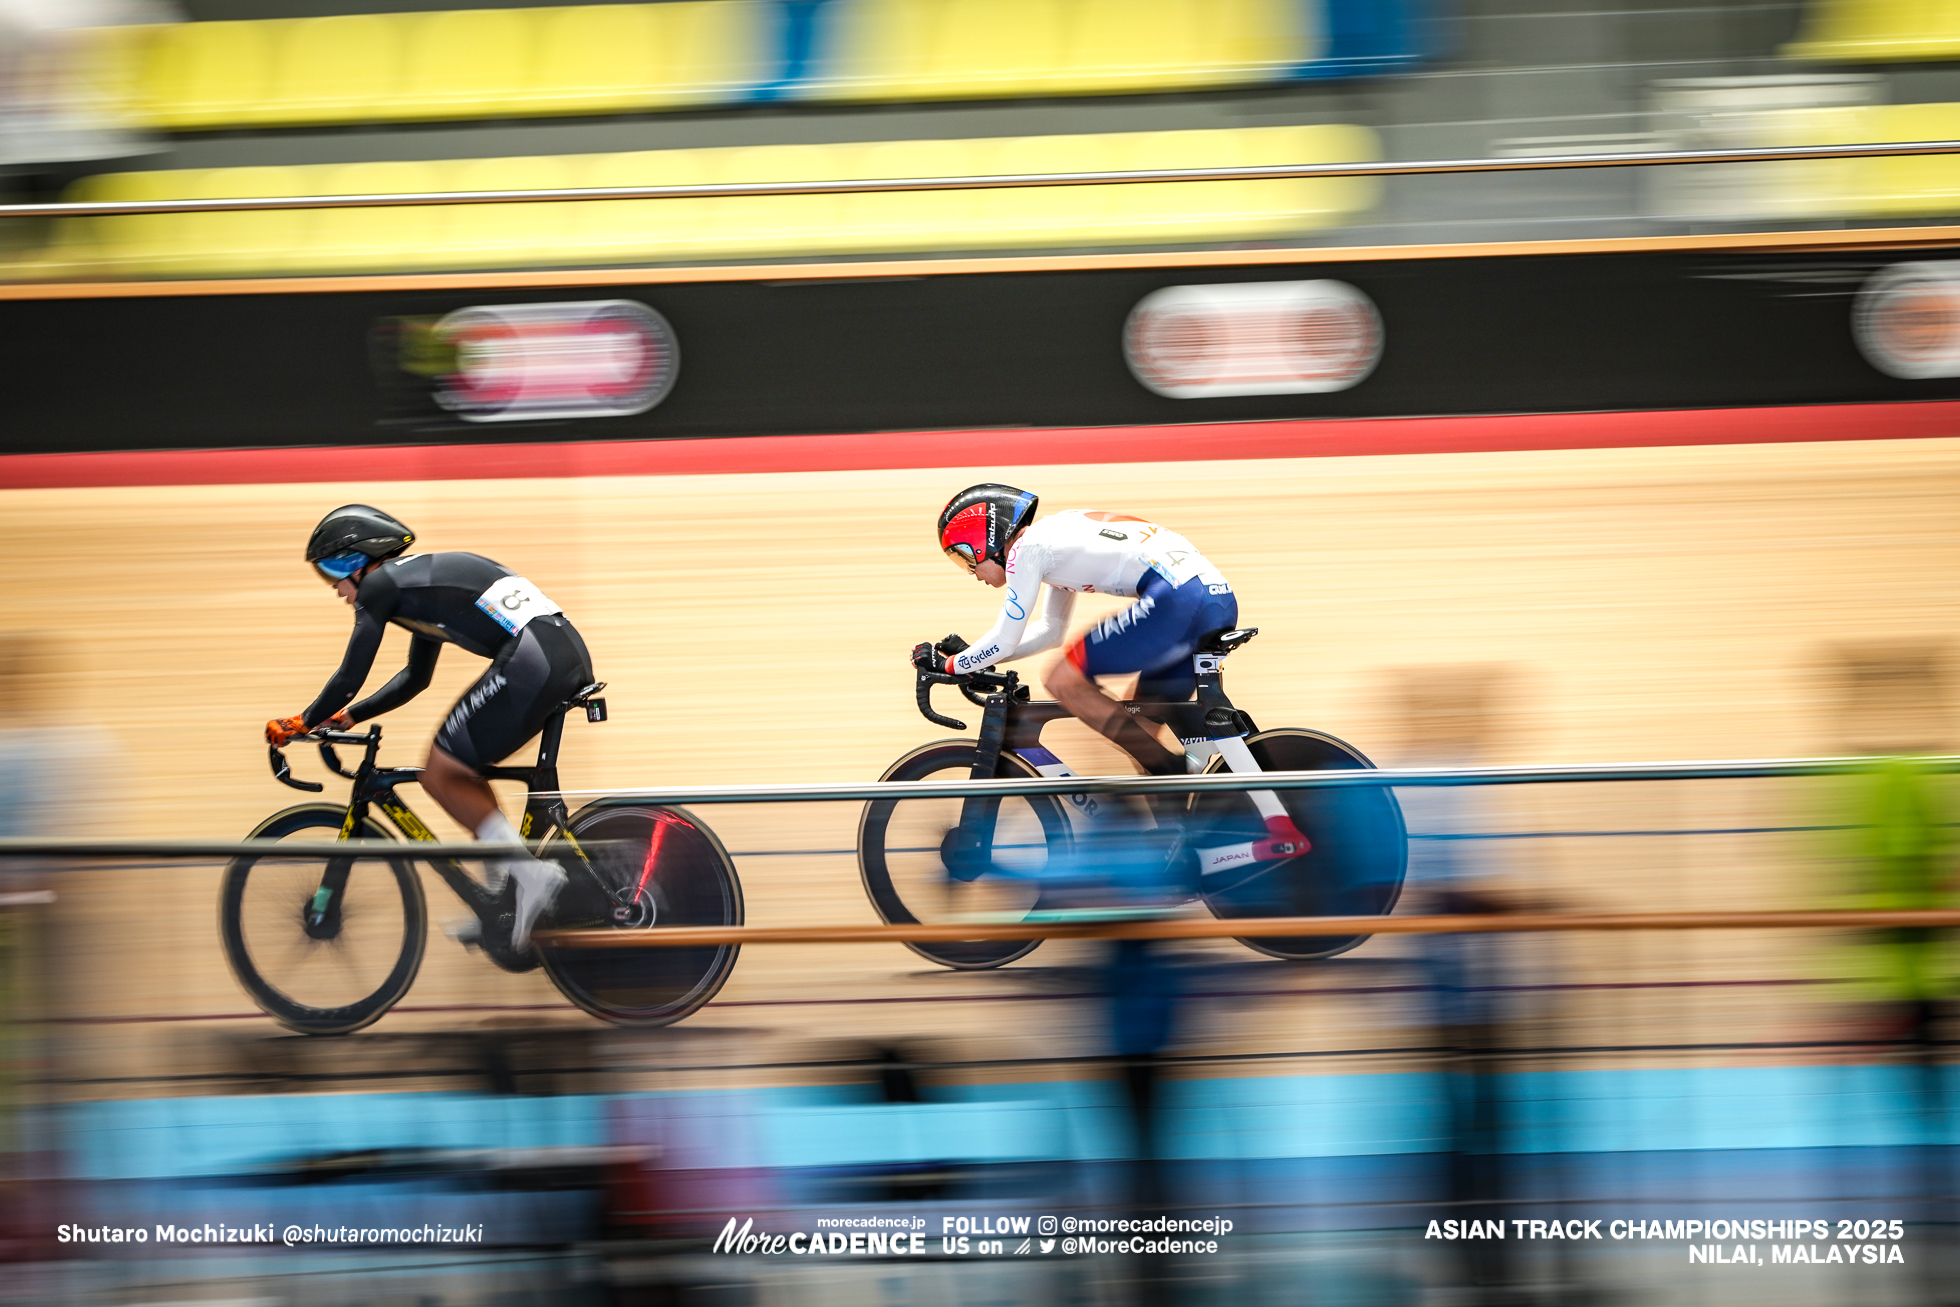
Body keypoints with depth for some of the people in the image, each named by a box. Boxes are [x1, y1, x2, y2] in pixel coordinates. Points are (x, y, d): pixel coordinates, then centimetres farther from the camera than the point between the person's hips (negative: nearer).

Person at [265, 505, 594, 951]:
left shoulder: (379, 584, 3)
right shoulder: (423, 576, 31)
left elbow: (349, 678, 5)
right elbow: (415, 677, 41)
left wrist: (301, 725, 20)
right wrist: (348, 717, 40)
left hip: (531, 663, -9)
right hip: (572, 652, 9)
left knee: (441, 772, 0)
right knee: (462, 768, 21)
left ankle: (531, 873, -9)